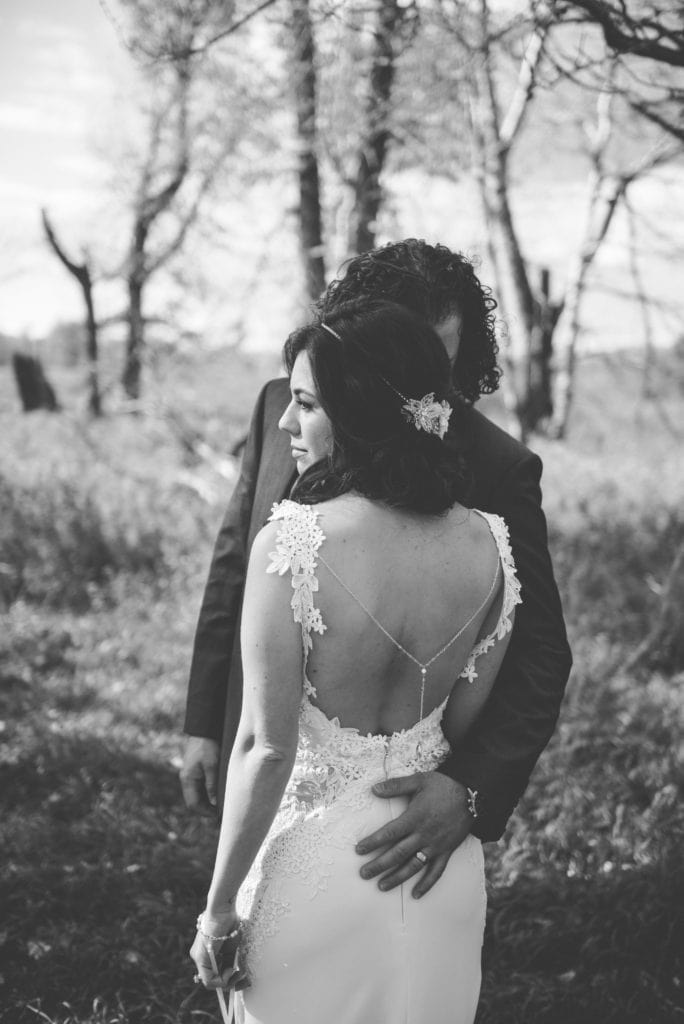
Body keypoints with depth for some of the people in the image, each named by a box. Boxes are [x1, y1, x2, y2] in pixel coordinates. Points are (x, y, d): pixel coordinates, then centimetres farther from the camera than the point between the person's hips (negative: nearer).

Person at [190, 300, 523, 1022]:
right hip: (446, 880, 4)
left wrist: (220, 904, -10)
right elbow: (468, 723, 2)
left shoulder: (290, 545, -24)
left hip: (314, 861, -4)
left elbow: (266, 747, -21)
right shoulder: (488, 547, -9)